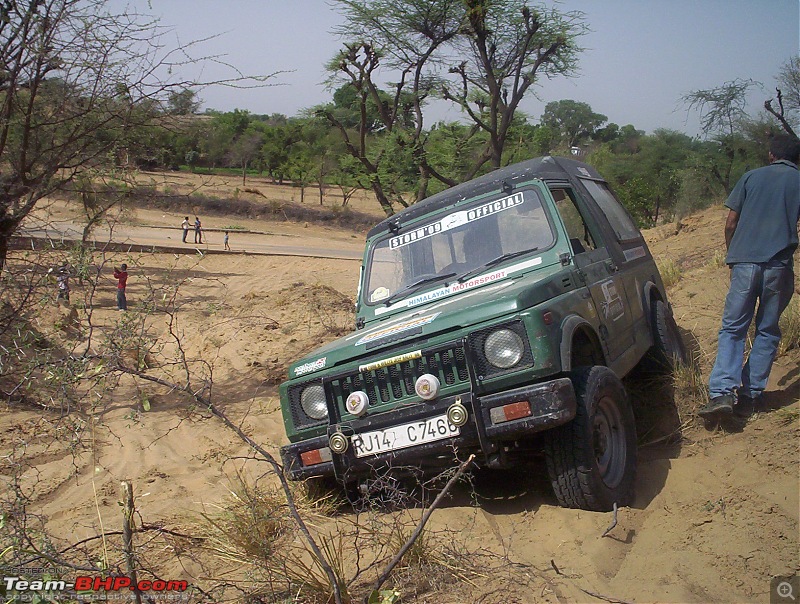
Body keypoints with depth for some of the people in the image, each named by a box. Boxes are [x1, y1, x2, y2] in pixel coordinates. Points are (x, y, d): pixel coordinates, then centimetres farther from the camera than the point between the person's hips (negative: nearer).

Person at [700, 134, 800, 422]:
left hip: (744, 261, 0)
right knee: (767, 331, 10)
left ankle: (722, 393, -14)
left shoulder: (751, 177, 11)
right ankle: (749, 396, 7)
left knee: (732, 328, 2)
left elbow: (730, 223, 8)